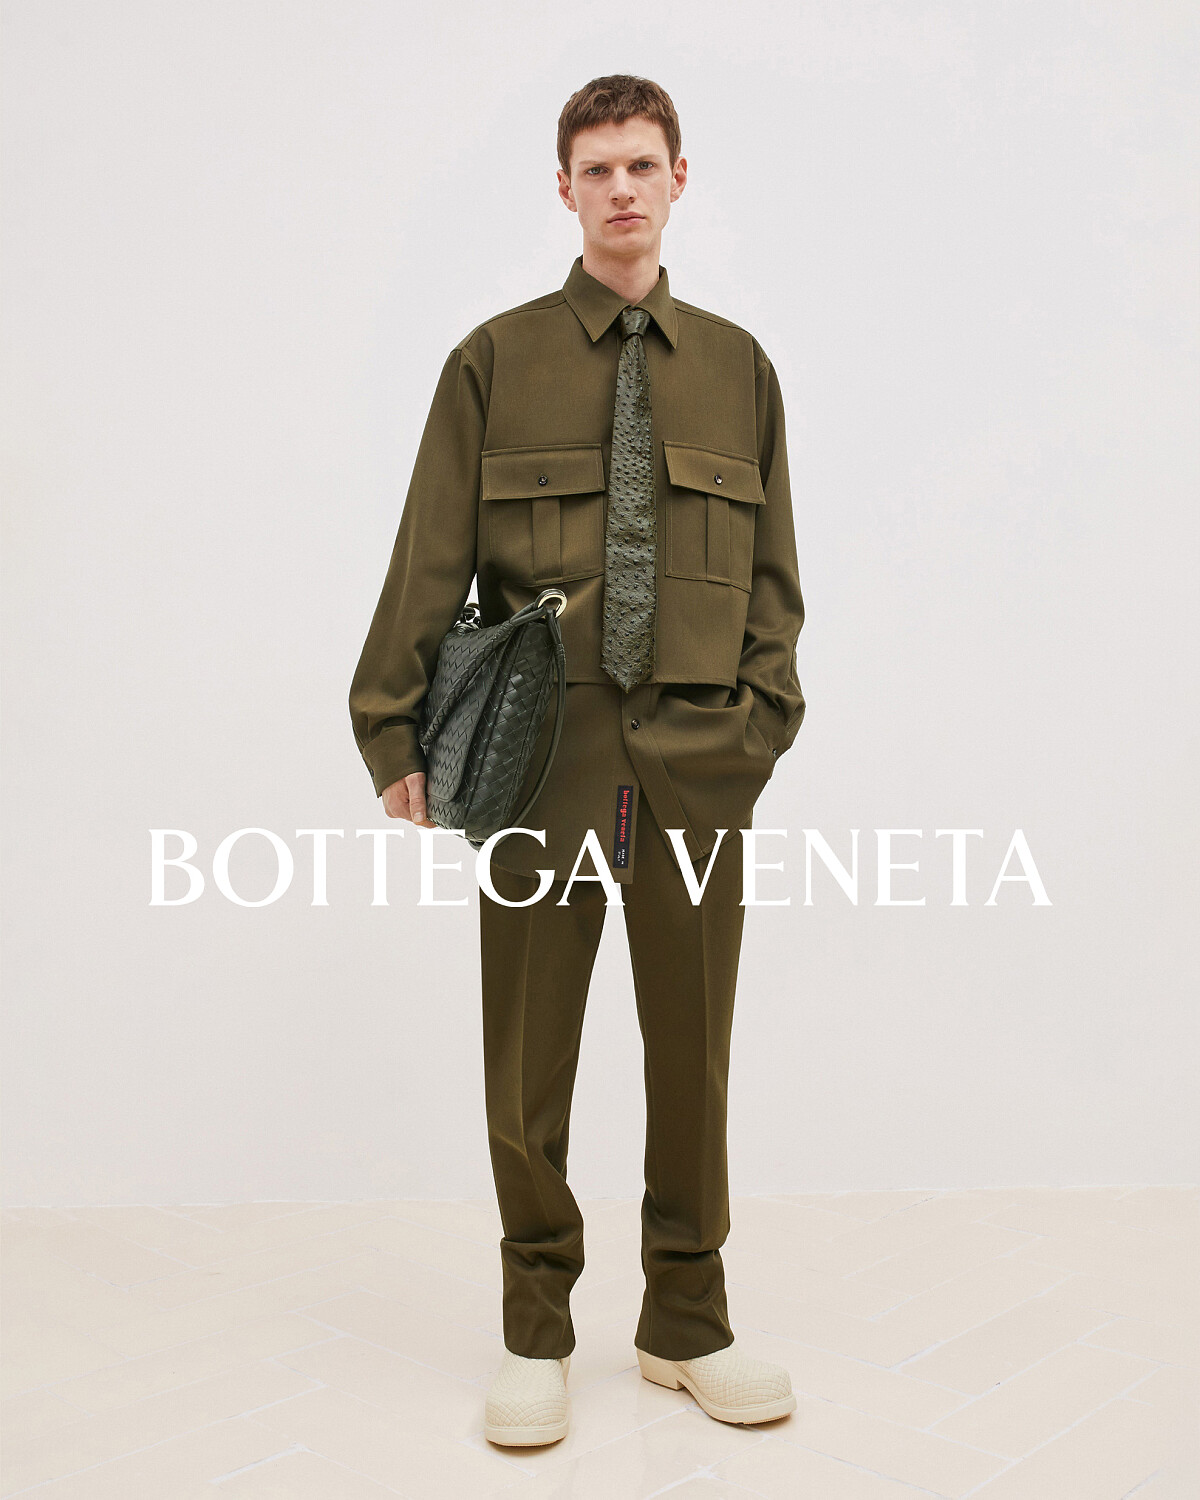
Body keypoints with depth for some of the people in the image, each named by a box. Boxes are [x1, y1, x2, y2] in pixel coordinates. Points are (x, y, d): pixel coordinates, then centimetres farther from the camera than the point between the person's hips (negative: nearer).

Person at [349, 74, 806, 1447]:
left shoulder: (736, 367, 12)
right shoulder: (496, 360, 6)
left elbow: (772, 569, 12)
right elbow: (427, 561, 2)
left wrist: (765, 712, 2)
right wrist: (393, 732, -4)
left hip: (697, 757, 2)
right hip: (541, 748, -1)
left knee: (694, 1040, 8)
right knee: (527, 1046, 4)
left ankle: (686, 1323, 27)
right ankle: (536, 1331, 24)